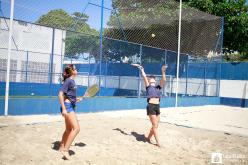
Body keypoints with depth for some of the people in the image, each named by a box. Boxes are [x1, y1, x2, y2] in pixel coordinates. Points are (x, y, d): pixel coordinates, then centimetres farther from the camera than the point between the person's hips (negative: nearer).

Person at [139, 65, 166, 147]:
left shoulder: (158, 87, 19)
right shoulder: (148, 87, 8)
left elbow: (164, 80, 8)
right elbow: (144, 77, 2)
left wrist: (163, 71, 1)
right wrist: (142, 70, 12)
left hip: (157, 107, 6)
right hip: (151, 106, -5)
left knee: (155, 125, 10)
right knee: (155, 125, -5)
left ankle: (148, 137, 29)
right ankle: (157, 142, 2)